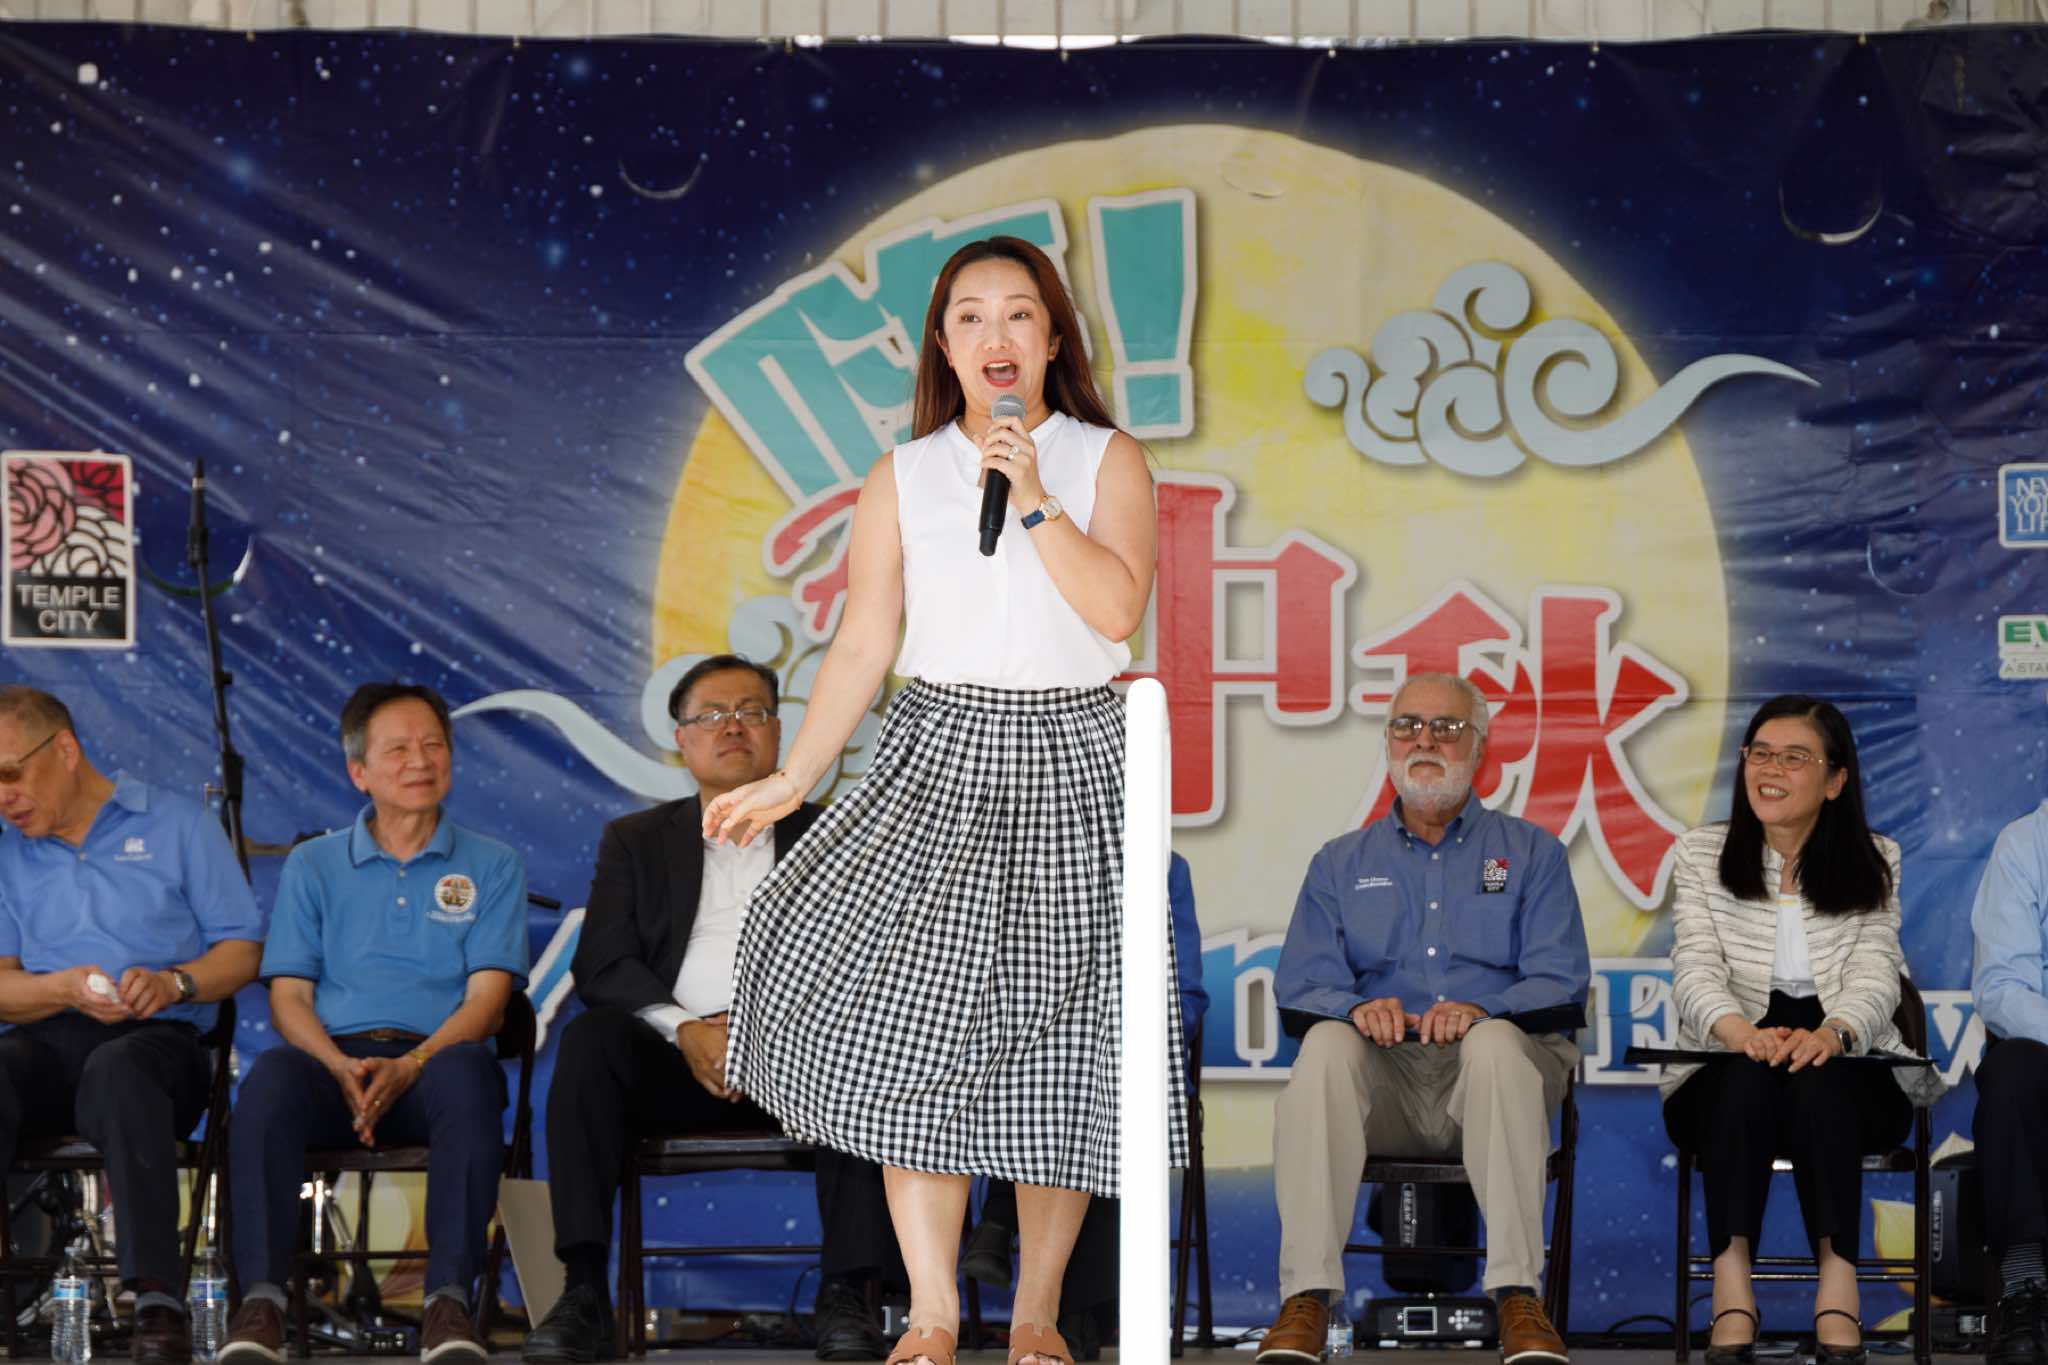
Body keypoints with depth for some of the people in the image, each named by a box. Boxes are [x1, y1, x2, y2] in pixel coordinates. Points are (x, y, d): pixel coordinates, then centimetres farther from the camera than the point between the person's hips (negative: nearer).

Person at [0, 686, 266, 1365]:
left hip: (158, 1036, -2)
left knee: (118, 1069, -40)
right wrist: (64, 989, -10)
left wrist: (175, 982, -12)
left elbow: (243, 950, 8)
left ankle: (158, 1298, -49)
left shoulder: (177, 825, 14)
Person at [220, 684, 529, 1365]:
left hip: (436, 1059, -1)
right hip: (335, 1059, 1)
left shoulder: (492, 867, 15)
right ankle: (261, 1300, -39)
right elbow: (289, 996, 10)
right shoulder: (313, 866, 19)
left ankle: (449, 1298, -42)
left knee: (466, 1073, -38)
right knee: (271, 1075, -34)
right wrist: (344, 1068, -12)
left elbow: (486, 997, 3)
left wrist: (408, 1066, -16)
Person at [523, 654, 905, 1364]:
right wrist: (685, 1031, -13)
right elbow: (602, 965, 5)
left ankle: (846, 1295, -34)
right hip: (674, 1063, 1)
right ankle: (584, 1293, -33)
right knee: (589, 1038, -30)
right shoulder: (636, 841, 19)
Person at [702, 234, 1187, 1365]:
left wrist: (1033, 497, -15)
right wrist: (789, 782, 2)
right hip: (939, 755, 1)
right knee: (911, 1018, -10)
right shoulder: (901, 478, 8)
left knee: (1054, 1029, 0)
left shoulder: (1107, 462, 4)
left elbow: (1118, 606, -11)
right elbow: (862, 647, 7)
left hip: (1071, 760, -1)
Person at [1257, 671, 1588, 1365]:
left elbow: (1560, 982, 1)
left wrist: (1482, 1009, -20)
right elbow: (1302, 983, 7)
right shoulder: (1341, 863, 20)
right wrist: (1358, 1007, -18)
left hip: (1491, 1073, -1)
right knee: (1327, 1044, -32)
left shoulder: (1531, 853, 15)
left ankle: (1518, 1296, -38)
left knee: (1497, 1041, -36)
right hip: (1385, 1080, 1)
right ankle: (1307, 1299, -37)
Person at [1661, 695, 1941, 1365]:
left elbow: (1875, 975, -4)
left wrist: (1833, 1032, -29)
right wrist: (1738, 1029, -28)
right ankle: (1731, 1277, -38)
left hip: (1848, 1073, 0)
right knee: (1746, 1079, -34)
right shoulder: (1701, 853, 10)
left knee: (1819, 1084, -35)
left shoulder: (1873, 863, 10)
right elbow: (1697, 967, -4)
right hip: (1726, 1076, 0)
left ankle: (1838, 1272, -37)